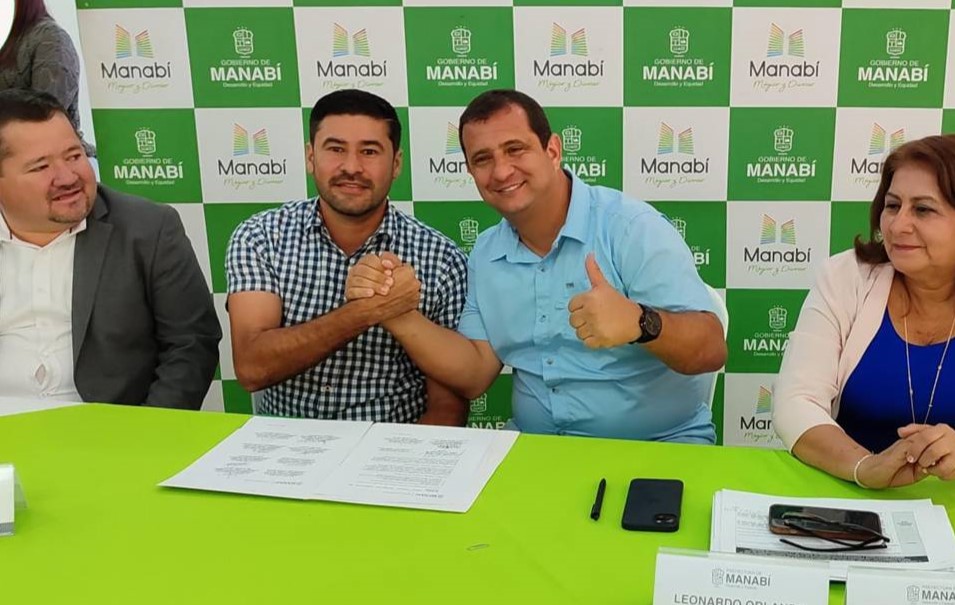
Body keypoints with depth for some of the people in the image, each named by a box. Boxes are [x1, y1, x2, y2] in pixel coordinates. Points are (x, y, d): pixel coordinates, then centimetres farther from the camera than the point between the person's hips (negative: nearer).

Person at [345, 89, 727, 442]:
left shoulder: (632, 227, -12)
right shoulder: (485, 256, 8)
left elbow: (710, 350, -18)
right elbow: (474, 373, 6)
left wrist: (639, 323, -40)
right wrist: (399, 314, -8)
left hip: (660, 448, -4)